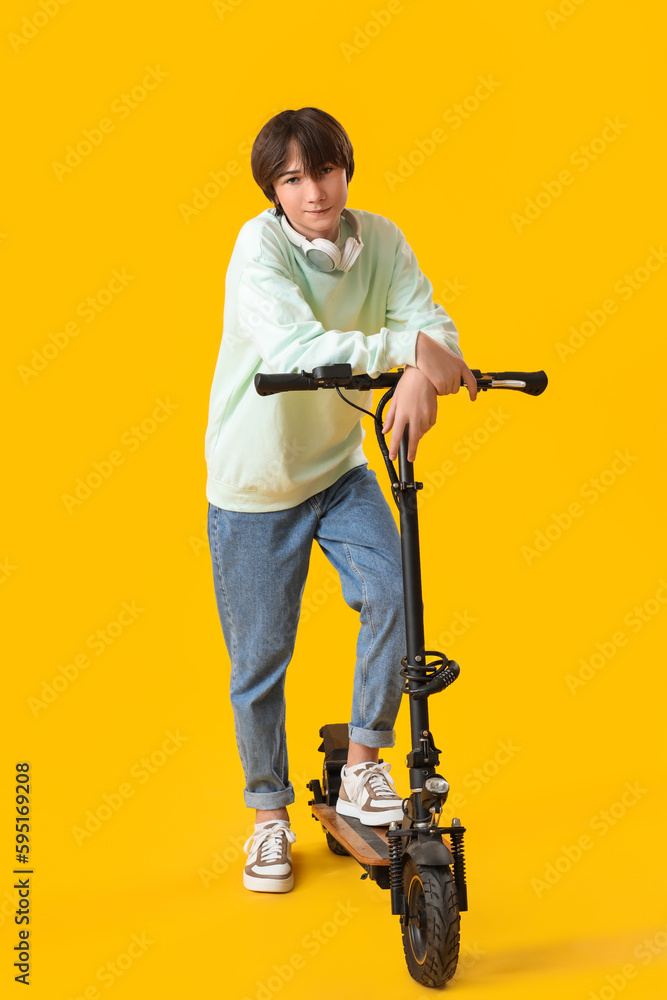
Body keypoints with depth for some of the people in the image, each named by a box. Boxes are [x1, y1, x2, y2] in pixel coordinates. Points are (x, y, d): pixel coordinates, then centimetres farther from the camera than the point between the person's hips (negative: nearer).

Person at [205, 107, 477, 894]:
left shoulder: (379, 241, -5)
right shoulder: (260, 245, -18)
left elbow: (431, 321, -17)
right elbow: (291, 346, -35)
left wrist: (418, 378, -39)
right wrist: (403, 345, -43)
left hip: (340, 468, 3)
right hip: (253, 484, -3)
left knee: (395, 593, -17)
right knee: (258, 660, 6)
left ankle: (362, 766, 5)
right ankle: (270, 816, 27)